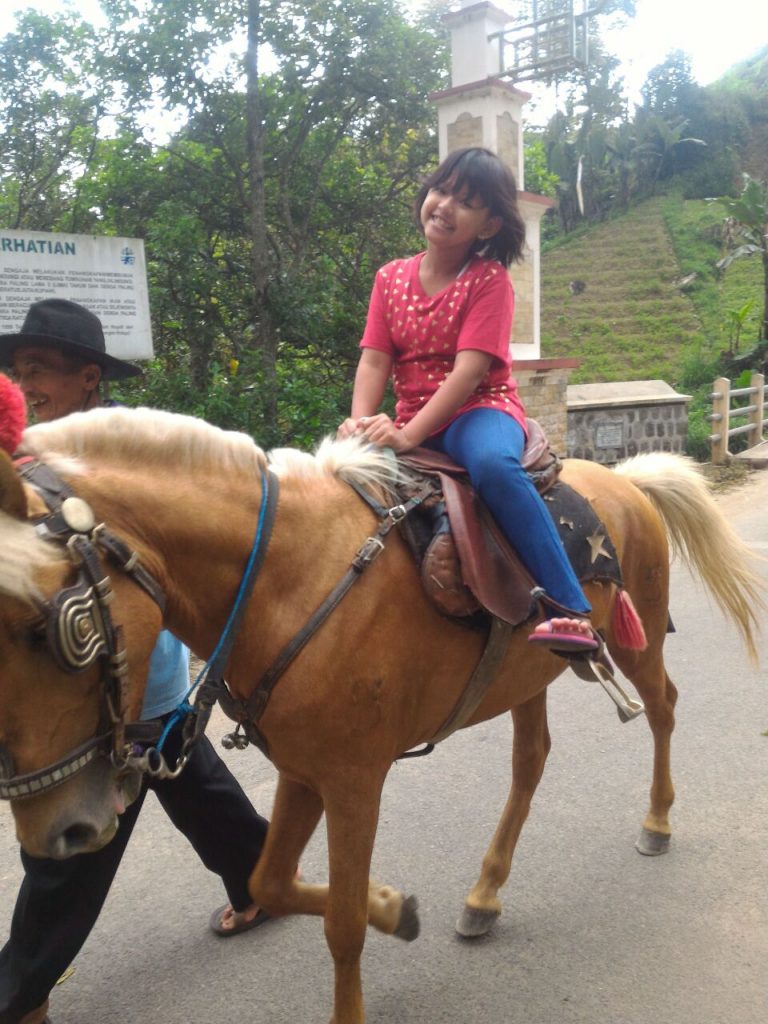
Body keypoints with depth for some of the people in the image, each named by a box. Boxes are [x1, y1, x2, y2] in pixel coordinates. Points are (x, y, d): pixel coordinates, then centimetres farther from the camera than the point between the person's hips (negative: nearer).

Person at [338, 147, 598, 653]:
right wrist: (361, 423, -20)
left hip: (481, 409, -5)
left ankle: (570, 609, -36)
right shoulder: (391, 278, 9)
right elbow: (374, 362, -1)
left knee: (493, 464, -38)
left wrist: (408, 434, -28)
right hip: (412, 424, 6)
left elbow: (470, 369, -18)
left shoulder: (490, 280, -6)